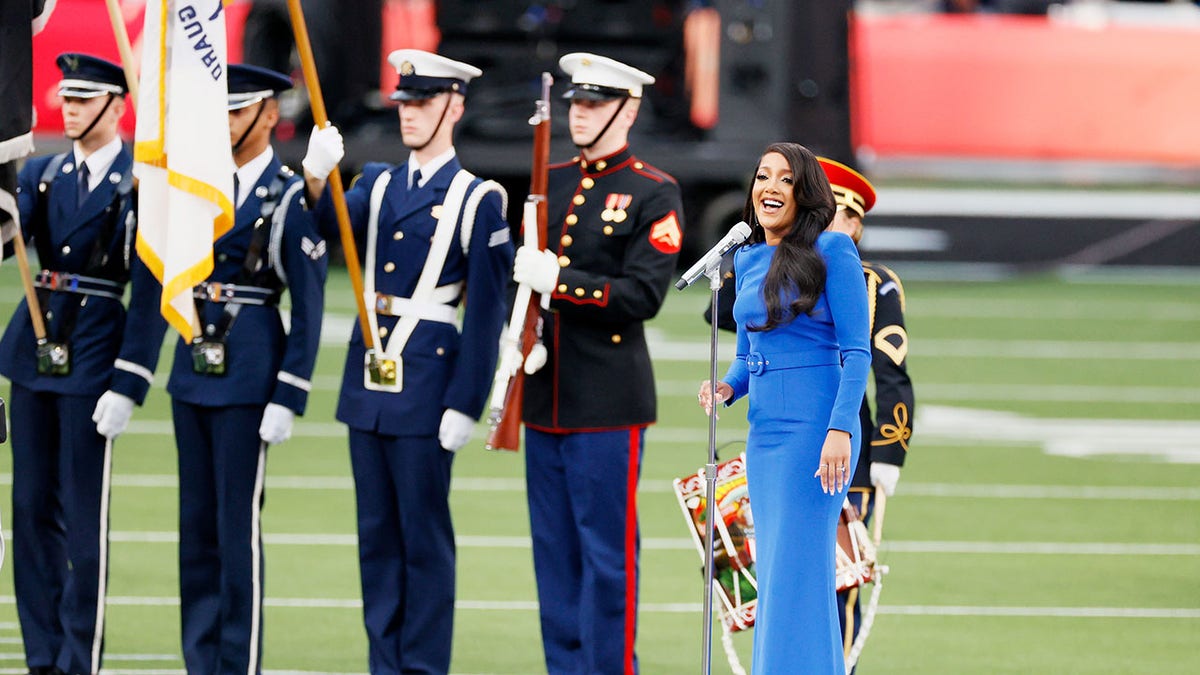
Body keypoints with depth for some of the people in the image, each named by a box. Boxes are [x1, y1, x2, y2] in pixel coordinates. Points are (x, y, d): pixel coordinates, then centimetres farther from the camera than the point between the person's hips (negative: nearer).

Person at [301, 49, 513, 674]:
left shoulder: (477, 200, -4)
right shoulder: (379, 184, 13)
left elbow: (486, 314, -7)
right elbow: (336, 221, -8)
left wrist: (464, 405, -12)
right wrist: (317, 177, -30)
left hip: (427, 383, -6)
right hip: (368, 376, 6)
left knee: (424, 536, -2)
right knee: (376, 534, 9)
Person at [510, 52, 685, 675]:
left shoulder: (654, 195, -5)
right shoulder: (548, 183, 14)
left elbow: (644, 294, -13)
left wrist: (558, 282, -21)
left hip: (608, 402, -6)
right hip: (545, 394, 6)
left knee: (607, 551, -4)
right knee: (554, 548, 9)